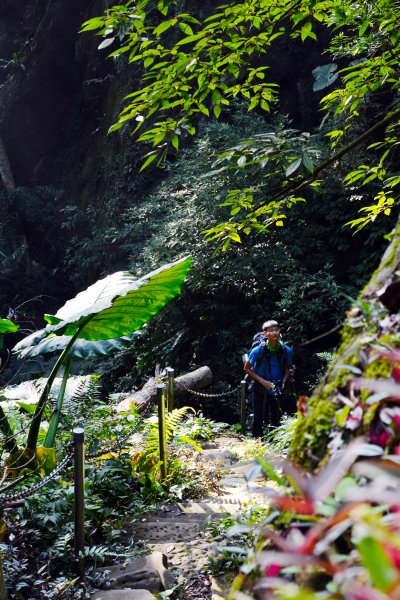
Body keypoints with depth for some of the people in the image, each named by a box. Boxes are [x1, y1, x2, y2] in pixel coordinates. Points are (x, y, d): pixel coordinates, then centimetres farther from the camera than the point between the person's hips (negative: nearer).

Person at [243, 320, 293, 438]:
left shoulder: (287, 351, -11)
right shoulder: (258, 350, -18)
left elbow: (288, 368, 7)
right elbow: (247, 368, -6)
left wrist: (283, 381, -10)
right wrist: (262, 381, -15)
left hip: (277, 389, 2)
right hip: (260, 388, -2)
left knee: (275, 418, 6)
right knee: (258, 418, -2)